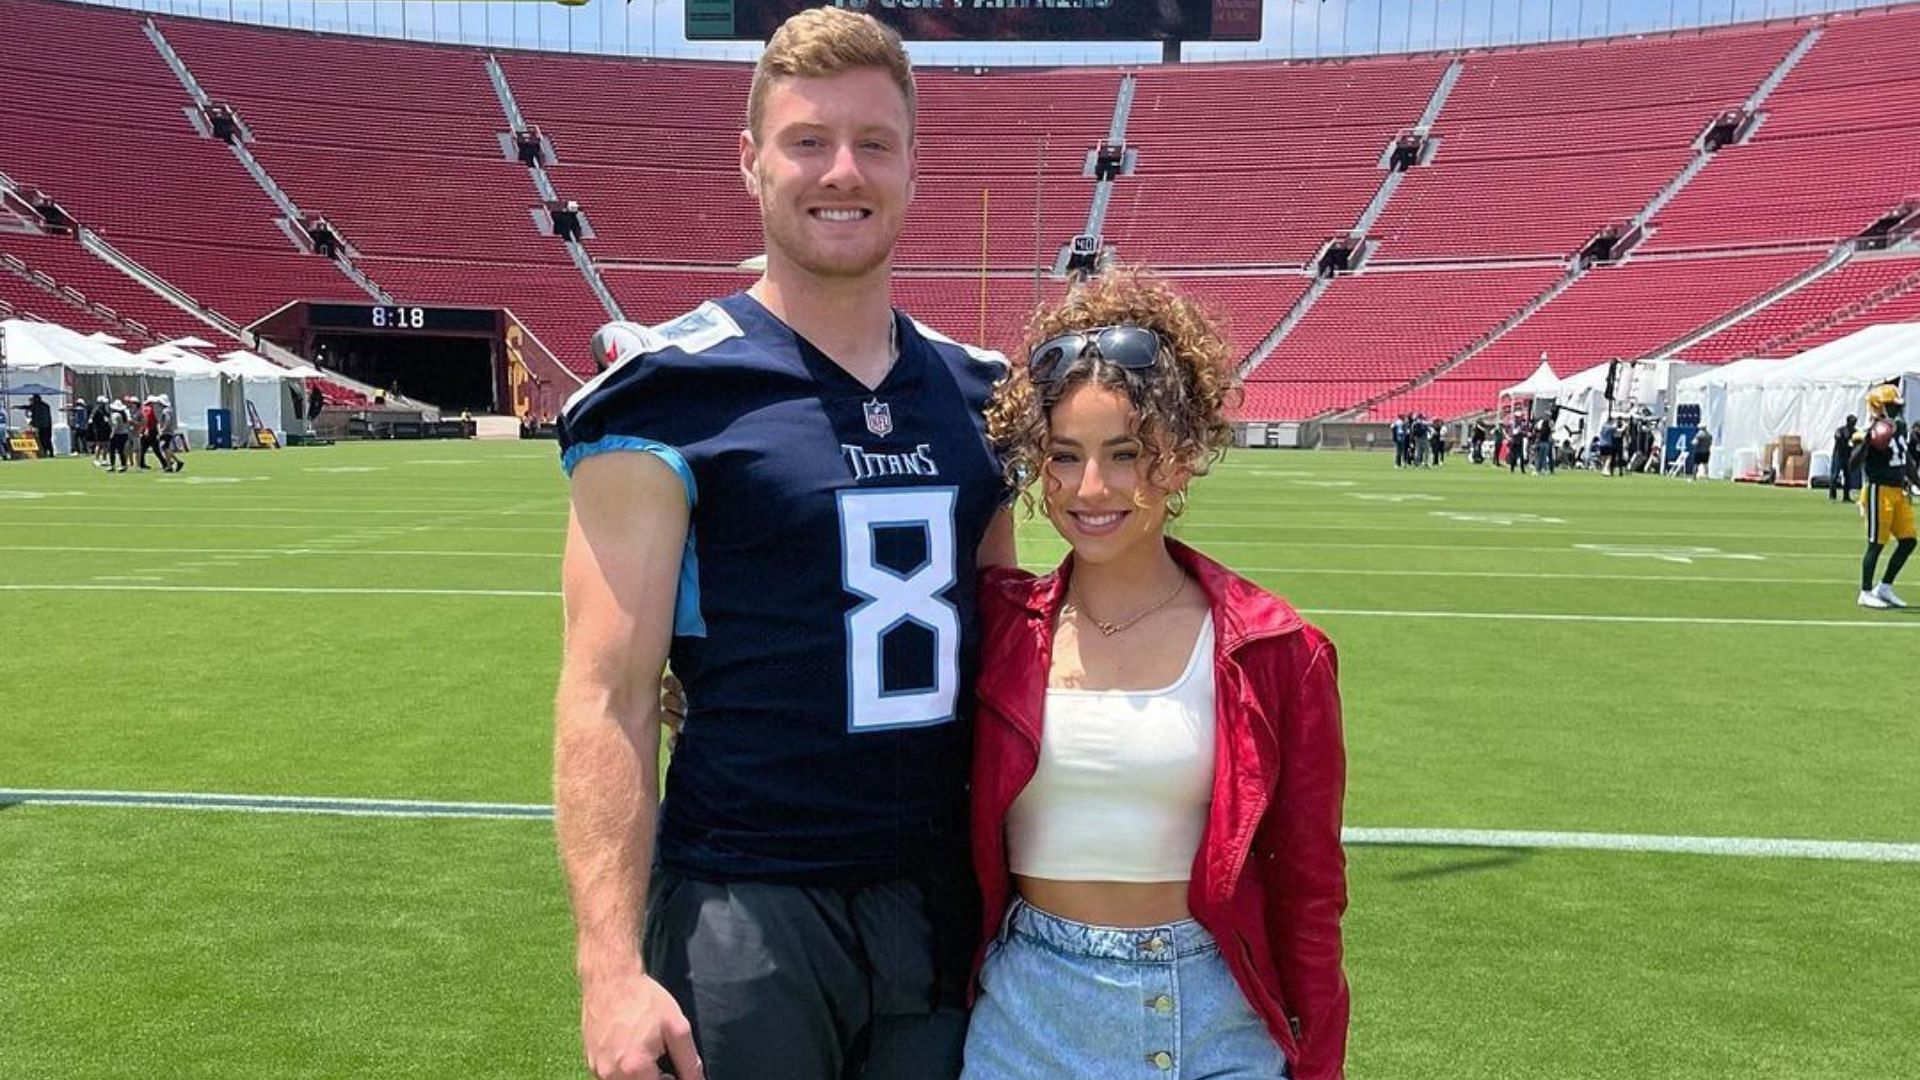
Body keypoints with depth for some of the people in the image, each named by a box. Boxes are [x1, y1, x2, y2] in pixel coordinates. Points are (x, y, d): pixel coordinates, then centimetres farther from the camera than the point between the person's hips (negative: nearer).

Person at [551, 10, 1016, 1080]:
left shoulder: (976, 392, 7)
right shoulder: (673, 391, -9)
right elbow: (608, 695, -12)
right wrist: (612, 965, -17)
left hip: (945, 902, 5)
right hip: (748, 910, -4)